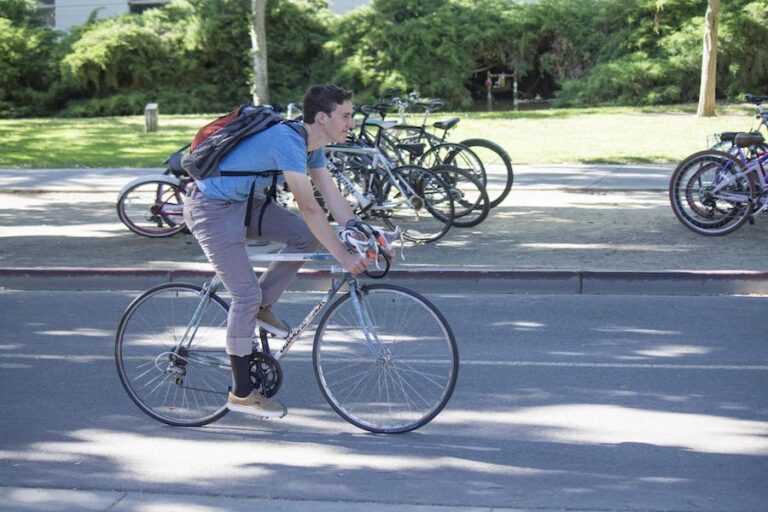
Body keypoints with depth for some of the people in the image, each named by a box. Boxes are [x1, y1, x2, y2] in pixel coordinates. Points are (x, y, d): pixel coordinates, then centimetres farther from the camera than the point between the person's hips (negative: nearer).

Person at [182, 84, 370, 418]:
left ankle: (261, 309, 11)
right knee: (246, 294, -11)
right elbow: (308, 208, -32)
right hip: (212, 209, -9)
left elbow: (334, 199, 3)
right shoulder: (287, 141, -29)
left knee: (307, 236, -4)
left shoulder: (311, 146, 1)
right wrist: (343, 257, -31)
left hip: (244, 203, 9)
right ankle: (241, 394, 0)